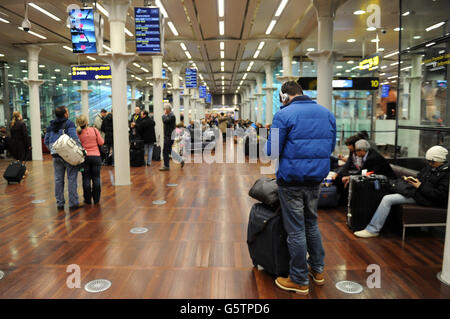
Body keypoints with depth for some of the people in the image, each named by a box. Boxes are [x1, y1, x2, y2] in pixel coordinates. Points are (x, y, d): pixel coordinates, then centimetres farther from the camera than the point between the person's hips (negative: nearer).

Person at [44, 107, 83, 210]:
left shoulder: (51, 125, 10)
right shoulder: (69, 124, -9)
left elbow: (46, 141, 12)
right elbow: (74, 139, -19)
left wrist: (52, 150, 18)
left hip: (56, 156, 6)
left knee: (58, 179, 11)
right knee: (72, 179, 1)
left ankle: (60, 203, 18)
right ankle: (73, 202, 3)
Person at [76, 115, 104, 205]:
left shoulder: (78, 133, -6)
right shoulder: (94, 130, -5)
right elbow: (101, 142, -1)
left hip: (84, 157, 0)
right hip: (96, 156, 0)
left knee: (86, 179, 8)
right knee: (96, 178, 7)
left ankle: (88, 199, 14)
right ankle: (96, 199, 12)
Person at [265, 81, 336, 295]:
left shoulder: (284, 115, -12)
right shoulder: (327, 114, 8)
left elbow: (272, 151, -13)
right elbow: (331, 147, 15)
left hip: (291, 180, -6)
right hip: (316, 179, 6)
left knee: (296, 230, 4)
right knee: (311, 223, 23)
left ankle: (299, 281, 18)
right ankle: (317, 270, 36)